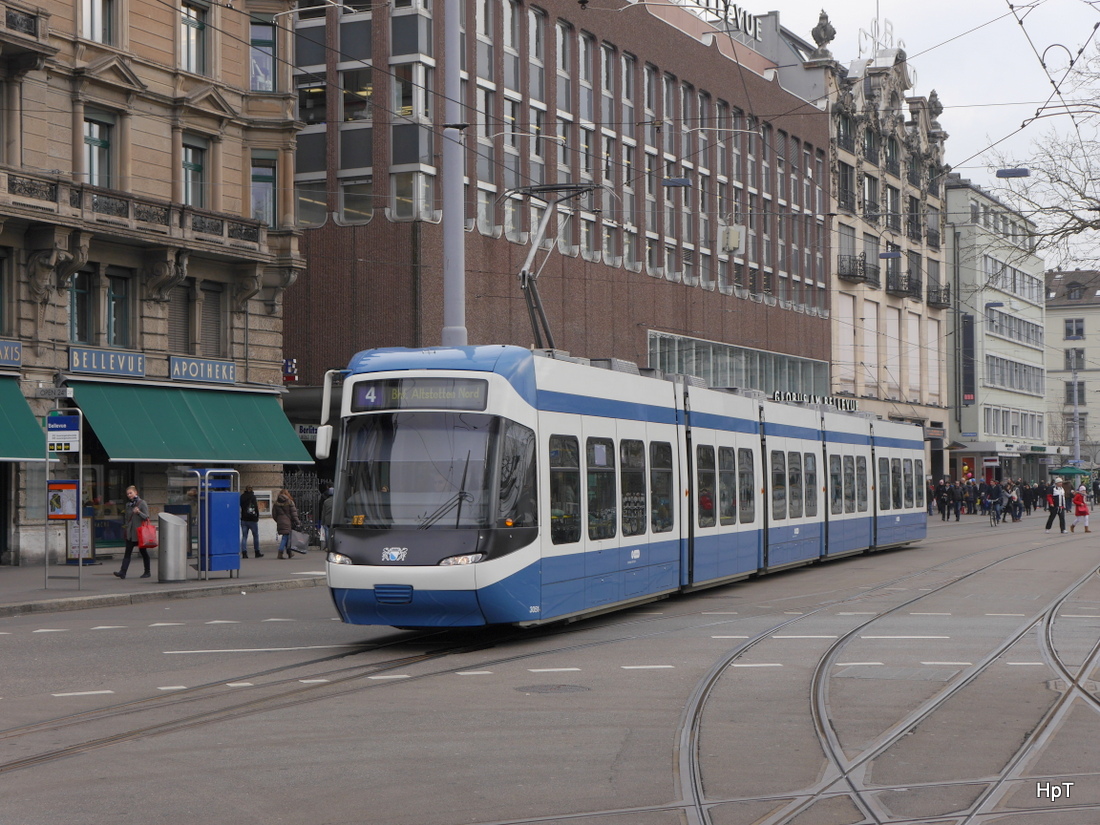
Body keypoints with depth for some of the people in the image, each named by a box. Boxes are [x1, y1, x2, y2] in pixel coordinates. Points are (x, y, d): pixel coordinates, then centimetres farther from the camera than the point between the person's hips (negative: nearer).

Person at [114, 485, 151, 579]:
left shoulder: (142, 503, -4)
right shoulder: (128, 505, 13)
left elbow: (146, 517, -9)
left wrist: (139, 512, -25)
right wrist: (125, 527, 15)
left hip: (139, 532, -5)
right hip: (130, 533, 5)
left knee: (143, 551, 5)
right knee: (128, 552, -5)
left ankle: (147, 572, 16)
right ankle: (123, 572, -14)